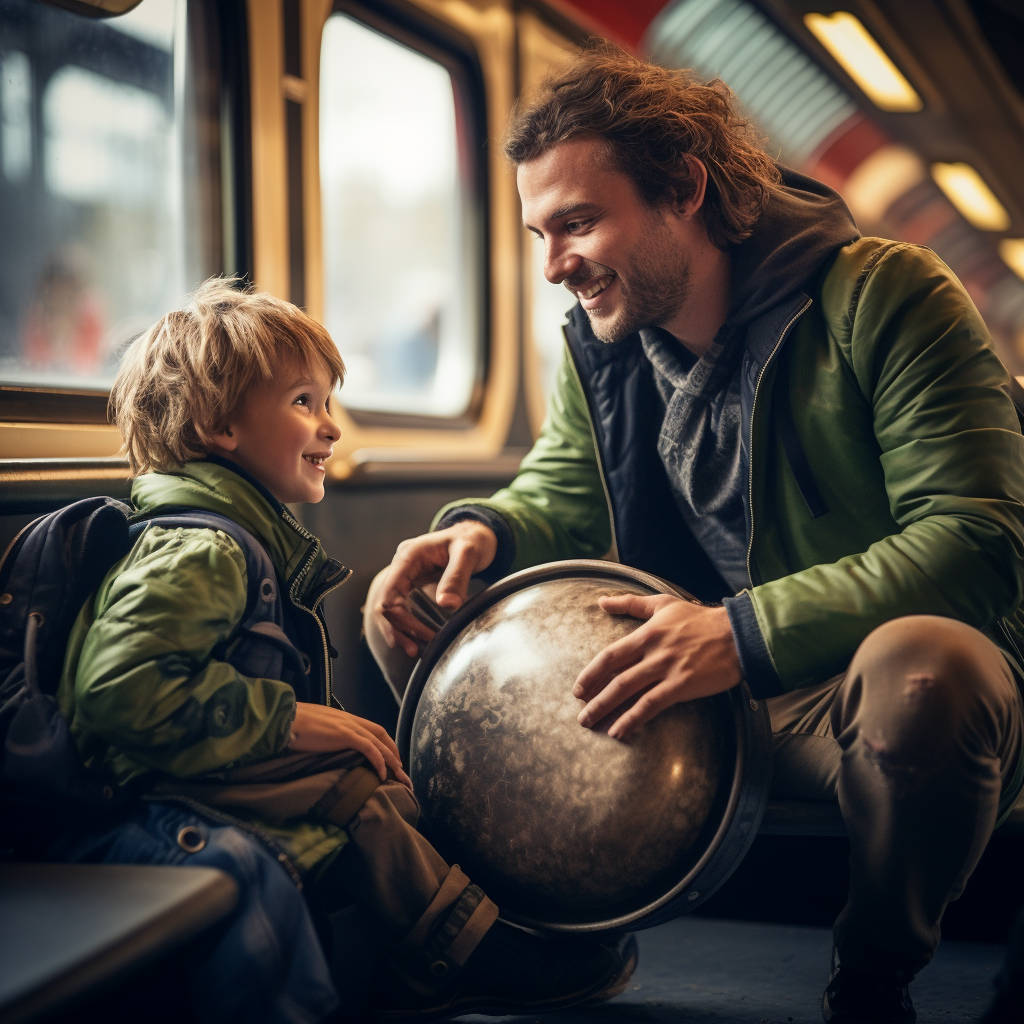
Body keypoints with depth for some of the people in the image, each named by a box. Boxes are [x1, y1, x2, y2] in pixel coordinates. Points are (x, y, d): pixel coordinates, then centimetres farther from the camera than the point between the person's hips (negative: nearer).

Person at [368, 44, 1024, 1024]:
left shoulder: (882, 294, -17)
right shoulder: (599, 338, 3)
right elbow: (562, 493, 13)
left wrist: (748, 631, -35)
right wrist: (485, 528, -13)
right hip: (678, 684, 5)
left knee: (925, 668, -43)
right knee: (408, 612, -1)